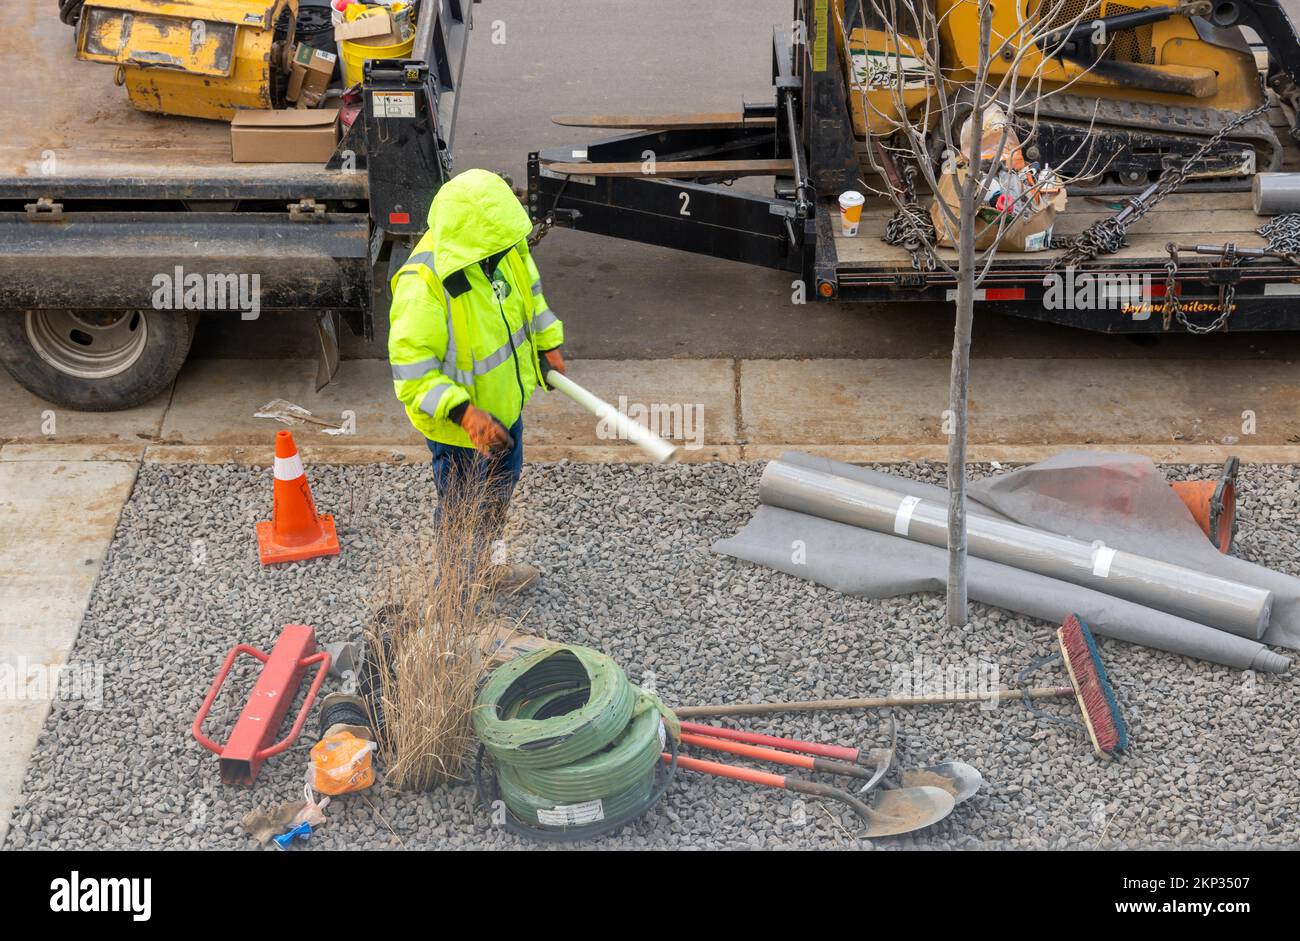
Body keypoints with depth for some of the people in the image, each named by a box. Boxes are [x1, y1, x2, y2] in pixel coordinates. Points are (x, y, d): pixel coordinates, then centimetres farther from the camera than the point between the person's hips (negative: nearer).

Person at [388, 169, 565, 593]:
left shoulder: (505, 245, -15)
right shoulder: (423, 288, -36)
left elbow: (528, 289, 9)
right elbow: (412, 375, -31)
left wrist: (547, 344, 7)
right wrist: (464, 413, -40)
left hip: (505, 401, 8)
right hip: (458, 424, -8)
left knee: (502, 482, 30)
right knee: (463, 511, 11)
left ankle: (485, 566, 56)